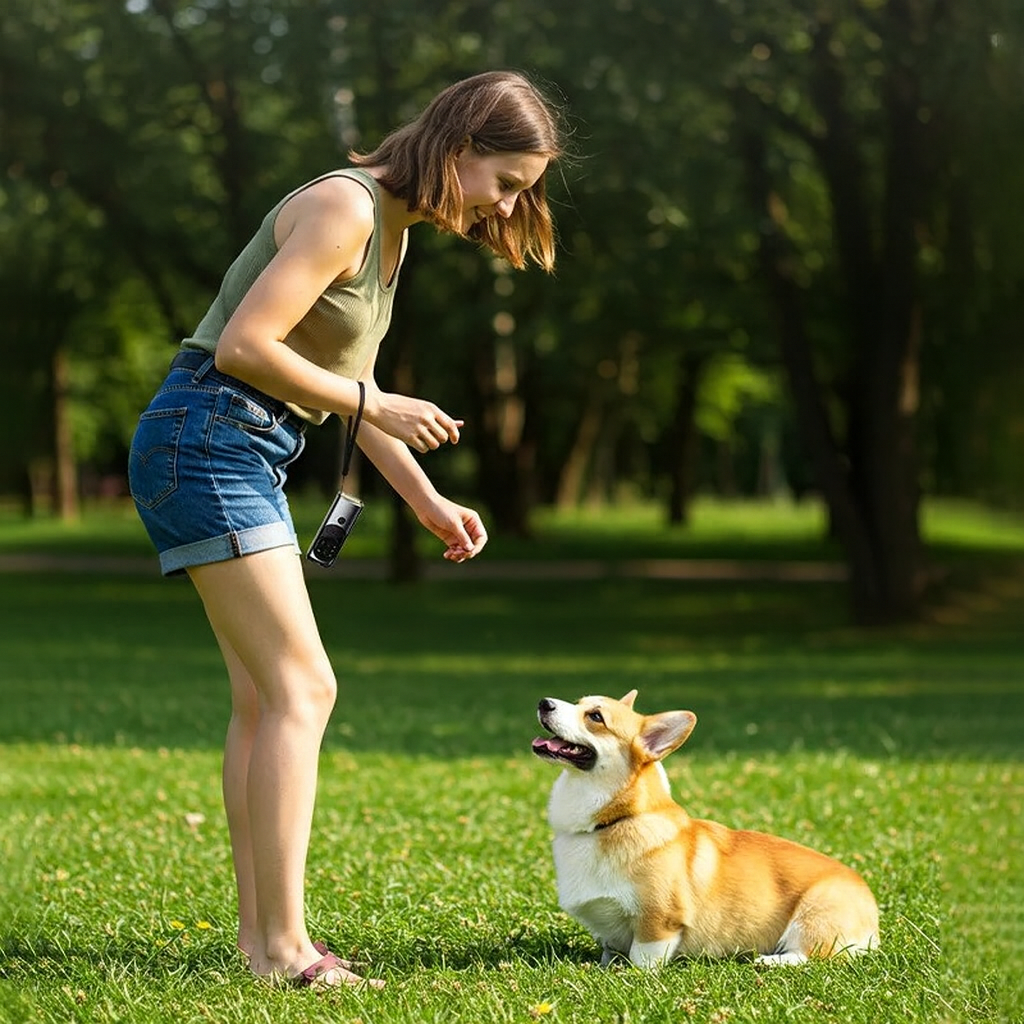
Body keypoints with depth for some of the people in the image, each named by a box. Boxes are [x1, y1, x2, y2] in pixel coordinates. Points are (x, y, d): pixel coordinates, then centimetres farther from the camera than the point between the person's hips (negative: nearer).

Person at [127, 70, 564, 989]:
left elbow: (345, 380, 22)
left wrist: (429, 501, 17)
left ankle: (258, 934, 10)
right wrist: (374, 406, -15)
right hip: (207, 439, -10)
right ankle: (284, 944, -14)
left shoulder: (392, 227, 14)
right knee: (303, 687, -13)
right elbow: (243, 345, -23)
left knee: (264, 696, 8)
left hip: (245, 458, 10)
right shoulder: (344, 207, -16)